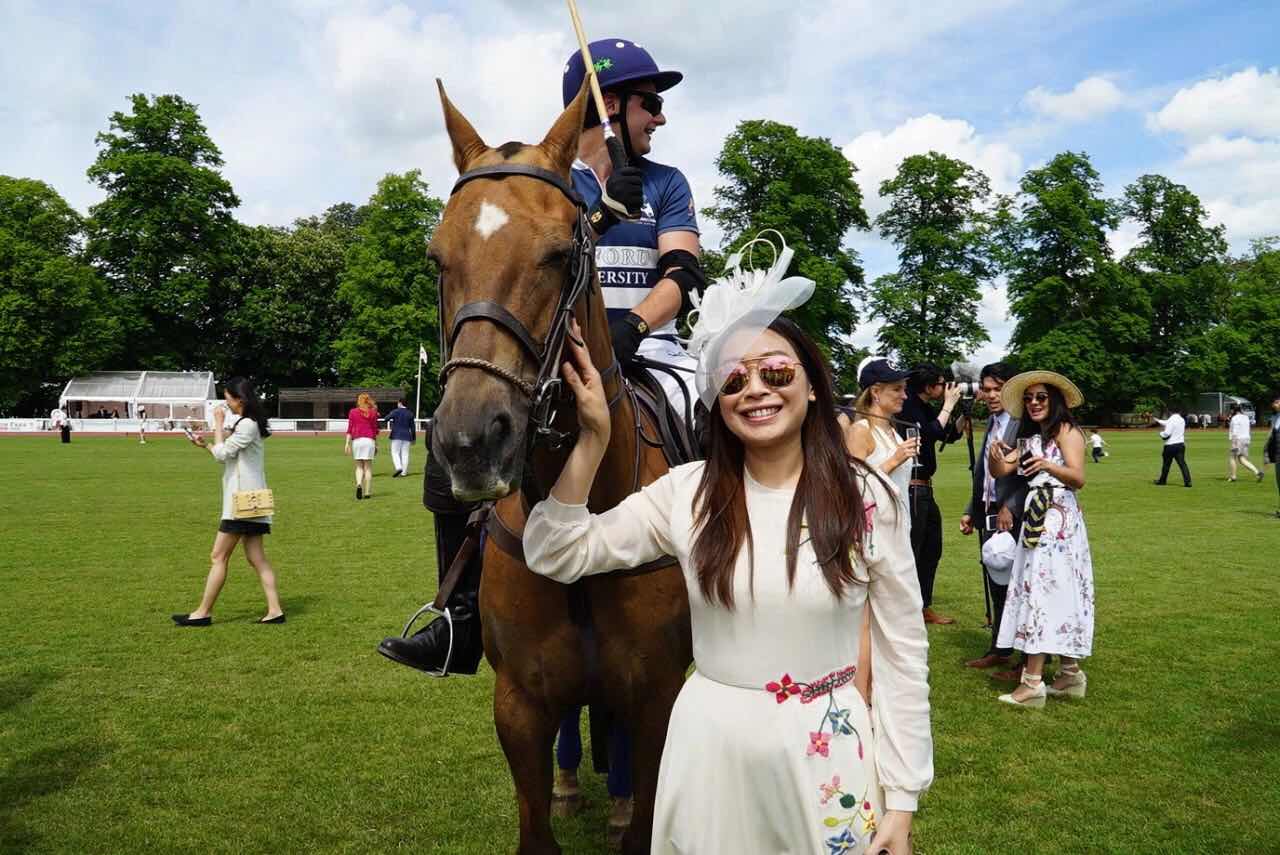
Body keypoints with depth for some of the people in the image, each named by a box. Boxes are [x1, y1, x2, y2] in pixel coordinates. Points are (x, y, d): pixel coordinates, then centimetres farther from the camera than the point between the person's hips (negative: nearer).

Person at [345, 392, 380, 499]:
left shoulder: (352, 412, 7)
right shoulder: (372, 413, 5)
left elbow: (349, 429, 3)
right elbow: (375, 430, 7)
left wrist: (347, 444, 4)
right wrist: (376, 444, 13)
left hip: (356, 440, 1)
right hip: (369, 440, -1)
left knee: (359, 466, 10)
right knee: (368, 467, 4)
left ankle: (359, 484, -16)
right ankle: (367, 492, 3)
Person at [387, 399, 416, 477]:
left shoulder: (395, 412, -4)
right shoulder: (410, 414, 7)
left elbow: (386, 419, -9)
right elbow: (412, 427, 9)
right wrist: (414, 438, 15)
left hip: (397, 436, -3)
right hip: (407, 436, 3)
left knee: (395, 452, 2)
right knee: (405, 454, 5)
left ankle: (398, 467, -18)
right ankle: (404, 472, 6)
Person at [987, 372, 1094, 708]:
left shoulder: (1066, 430, -5)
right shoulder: (1030, 437, 18)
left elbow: (1078, 478, -16)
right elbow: (1000, 471, 7)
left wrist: (1048, 465, -35)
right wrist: (995, 456, -15)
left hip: (1057, 522, -8)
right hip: (1036, 521, 8)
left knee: (1043, 591, -11)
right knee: (1059, 595, 9)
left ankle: (1033, 682, -12)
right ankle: (1070, 674, 16)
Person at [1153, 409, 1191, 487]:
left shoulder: (1171, 420, -13)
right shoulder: (1182, 420, 10)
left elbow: (1167, 433, -21)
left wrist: (1161, 433, 1)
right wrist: (1159, 421, 39)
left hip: (1171, 445, -5)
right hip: (1181, 444, 5)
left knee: (1166, 464, 9)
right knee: (1182, 463, -1)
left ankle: (1162, 481, 22)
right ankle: (1187, 481, -12)